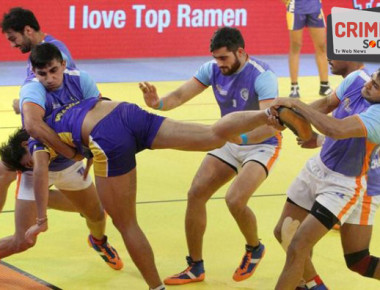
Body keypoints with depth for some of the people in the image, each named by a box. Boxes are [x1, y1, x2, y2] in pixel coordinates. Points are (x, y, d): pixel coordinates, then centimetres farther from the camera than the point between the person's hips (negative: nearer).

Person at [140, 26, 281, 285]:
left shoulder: (262, 76, -28)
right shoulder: (213, 69, -10)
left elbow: (270, 125, -37)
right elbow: (180, 95, -15)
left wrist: (241, 137, -54)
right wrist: (159, 103, -38)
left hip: (261, 145, -6)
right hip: (230, 141, 6)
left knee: (235, 200, -26)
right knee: (196, 194, -6)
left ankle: (254, 249, 7)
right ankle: (196, 267, 9)